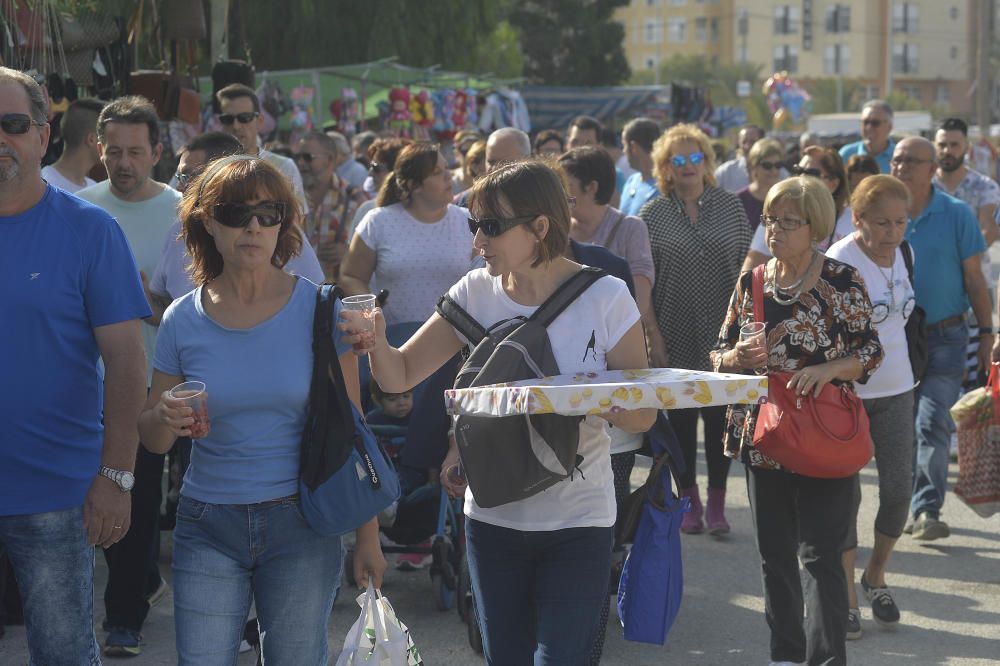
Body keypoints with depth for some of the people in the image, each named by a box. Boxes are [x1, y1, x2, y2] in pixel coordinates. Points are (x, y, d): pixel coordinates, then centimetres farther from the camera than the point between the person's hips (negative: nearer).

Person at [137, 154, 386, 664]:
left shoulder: (319, 311, -5)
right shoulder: (183, 320, 0)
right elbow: (151, 439, 7)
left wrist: (368, 536, -3)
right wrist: (166, 419, -17)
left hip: (300, 525, -1)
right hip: (208, 526, 1)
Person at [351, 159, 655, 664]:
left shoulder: (604, 298, -10)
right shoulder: (476, 293, -1)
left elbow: (642, 415, -7)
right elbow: (400, 376, -2)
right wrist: (376, 343, -24)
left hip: (577, 520, -3)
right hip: (493, 515, 3)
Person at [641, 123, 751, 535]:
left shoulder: (730, 207, 4)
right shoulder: (652, 215, 0)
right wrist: (653, 335, -6)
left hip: (723, 335, 0)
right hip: (675, 339, 0)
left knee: (720, 417, 3)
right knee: (680, 419, 5)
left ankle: (717, 503, 12)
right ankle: (689, 501, 17)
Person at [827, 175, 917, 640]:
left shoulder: (899, 253, 3)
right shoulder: (839, 263, -18)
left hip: (895, 391, 6)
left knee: (899, 489, 5)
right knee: (846, 493, 0)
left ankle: (875, 576, 27)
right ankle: (847, 595, 13)